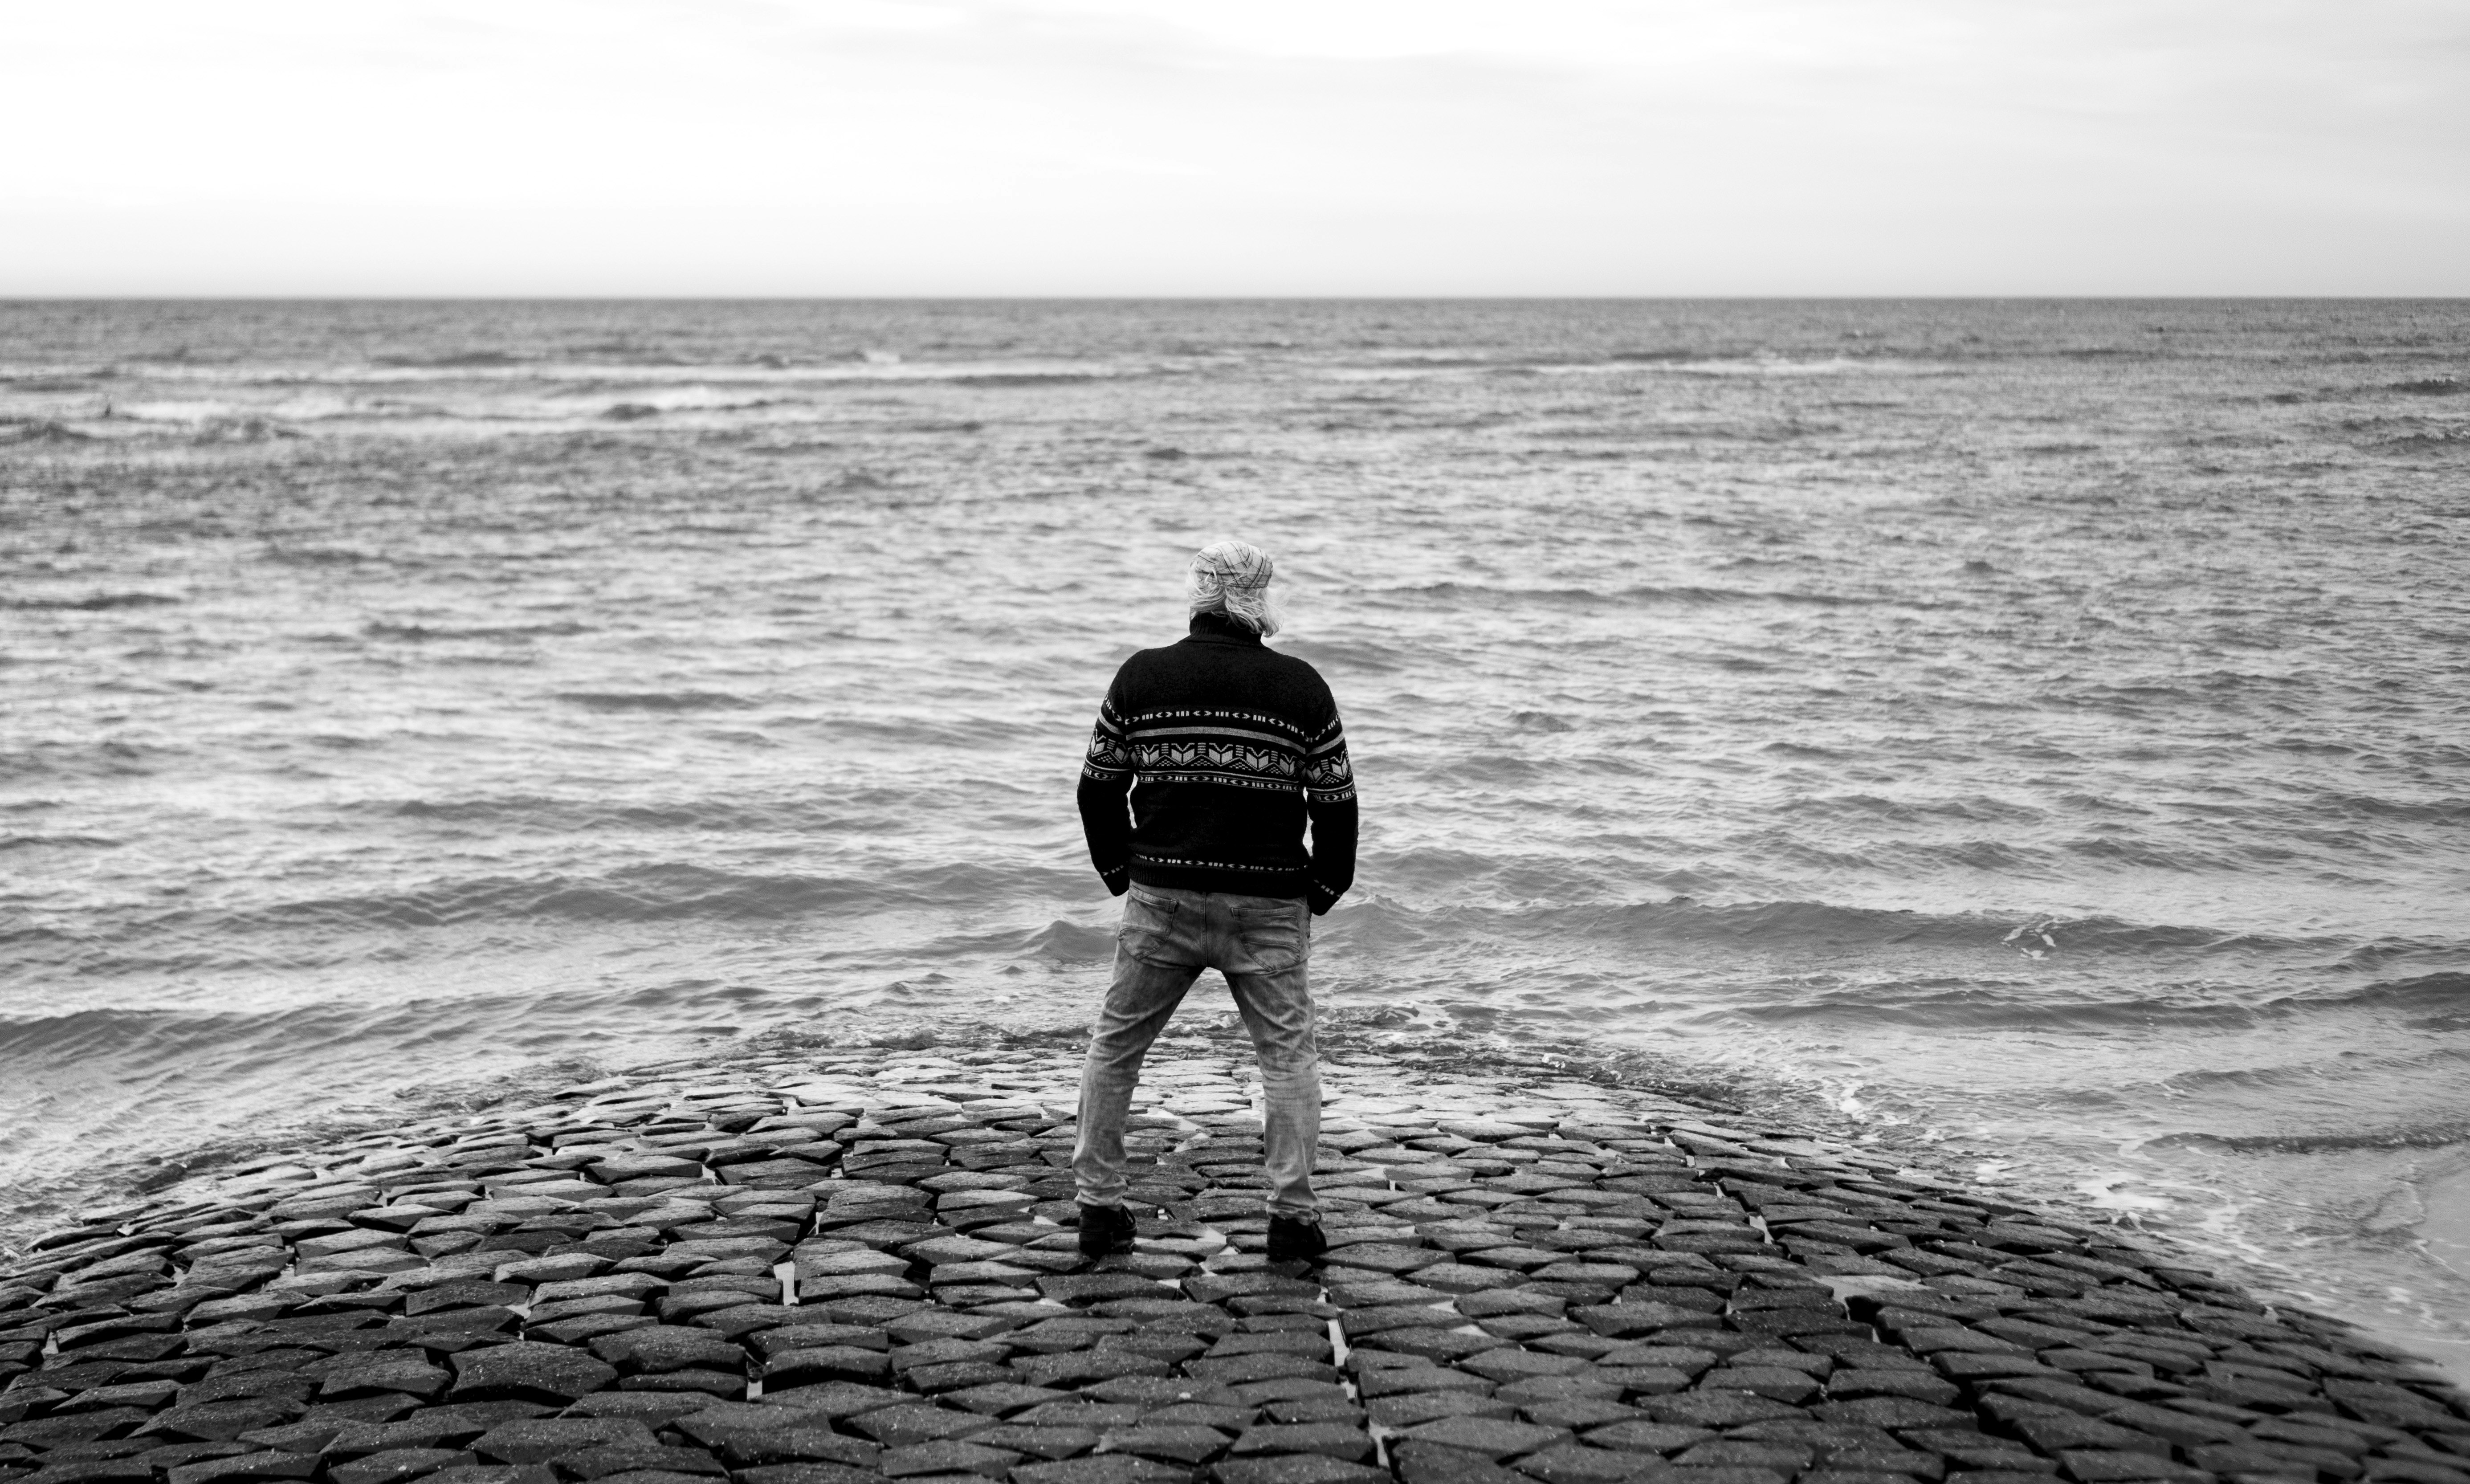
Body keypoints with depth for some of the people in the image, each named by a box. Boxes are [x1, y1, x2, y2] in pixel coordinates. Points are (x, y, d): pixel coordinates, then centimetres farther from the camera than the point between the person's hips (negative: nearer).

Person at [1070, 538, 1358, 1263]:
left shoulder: (1141, 676, 2)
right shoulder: (1301, 687, -1)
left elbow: (1098, 787, 6)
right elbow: (1336, 803, 1)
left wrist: (1122, 871, 18)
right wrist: (1324, 889, 14)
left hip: (1161, 901, 1)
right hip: (1269, 907, -1)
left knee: (1115, 1045, 13)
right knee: (1288, 1053, 8)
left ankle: (1098, 1206, 14)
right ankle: (1292, 1216, 3)